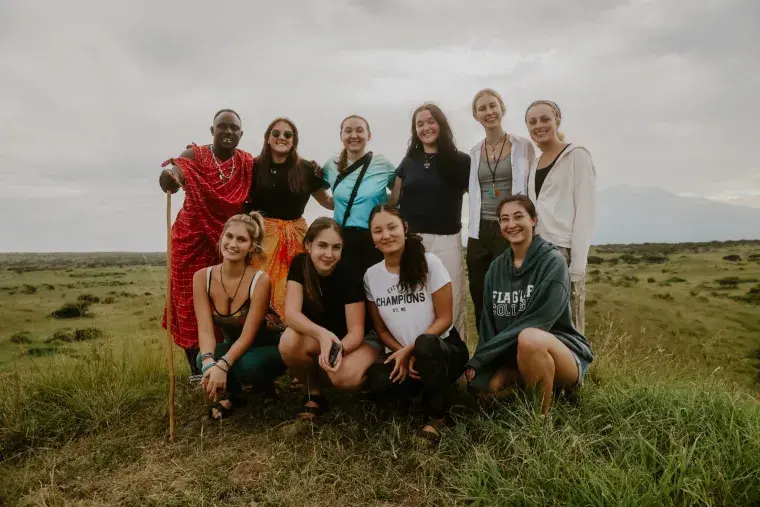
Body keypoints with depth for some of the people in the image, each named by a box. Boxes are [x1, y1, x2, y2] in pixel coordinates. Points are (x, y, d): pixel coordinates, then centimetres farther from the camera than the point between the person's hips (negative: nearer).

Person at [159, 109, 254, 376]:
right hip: (192, 240, -2)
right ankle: (197, 369, 13)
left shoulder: (248, 163, 4)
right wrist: (168, 174, -50)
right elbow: (176, 169, -24)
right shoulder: (195, 155, -6)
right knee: (192, 302, 1)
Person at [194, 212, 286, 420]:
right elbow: (205, 328, -21)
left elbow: (248, 335, -25)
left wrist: (222, 366, -40)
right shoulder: (202, 277, -14)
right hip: (233, 347, 3)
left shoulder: (260, 280, -25)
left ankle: (266, 387, 2)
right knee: (203, 360, -29)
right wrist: (209, 362, -39)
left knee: (248, 365, -35)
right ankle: (233, 394, 3)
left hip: (266, 350, -3)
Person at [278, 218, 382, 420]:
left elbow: (356, 330, -22)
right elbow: (291, 314, -24)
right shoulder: (300, 264, -14)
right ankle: (314, 393, -3)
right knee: (289, 340, -30)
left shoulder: (349, 273, -22)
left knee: (345, 376, -35)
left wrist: (339, 348, -44)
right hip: (318, 340, 3)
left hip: (348, 343, -3)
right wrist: (322, 334, -42)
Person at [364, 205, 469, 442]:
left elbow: (444, 319, -11)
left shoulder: (429, 263, -12)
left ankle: (434, 414, -12)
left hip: (443, 349, -3)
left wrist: (409, 350, -19)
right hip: (402, 355, 3)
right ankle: (428, 391, 2)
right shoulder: (371, 276, 0)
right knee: (376, 380, -31)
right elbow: (381, 329, 5)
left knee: (424, 344, -40)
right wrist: (402, 354, -13)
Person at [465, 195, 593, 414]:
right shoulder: (496, 268, 4)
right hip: (512, 354, 5)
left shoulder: (552, 261, -13)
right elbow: (489, 324, 2)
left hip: (563, 353, -5)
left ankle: (543, 415, -15)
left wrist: (480, 358, -21)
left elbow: (536, 322, -21)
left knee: (528, 338, -37)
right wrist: (479, 363, -16)